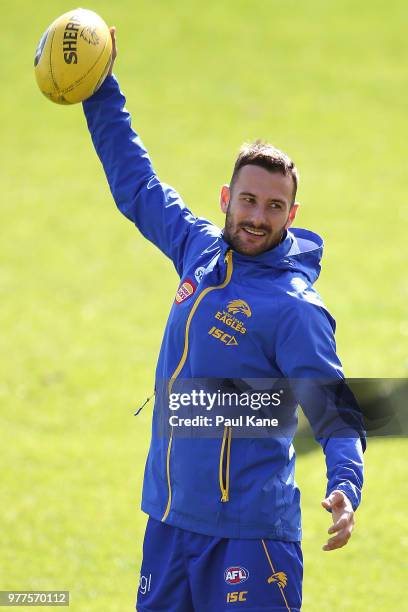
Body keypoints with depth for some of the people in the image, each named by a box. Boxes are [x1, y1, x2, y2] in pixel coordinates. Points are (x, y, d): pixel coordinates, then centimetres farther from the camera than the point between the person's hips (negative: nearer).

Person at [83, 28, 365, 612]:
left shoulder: (294, 308, -12)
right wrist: (101, 88, 20)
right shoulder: (200, 249, 7)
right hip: (169, 517, 7)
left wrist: (345, 488, -32)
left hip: (246, 530, -7)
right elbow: (136, 184, 21)